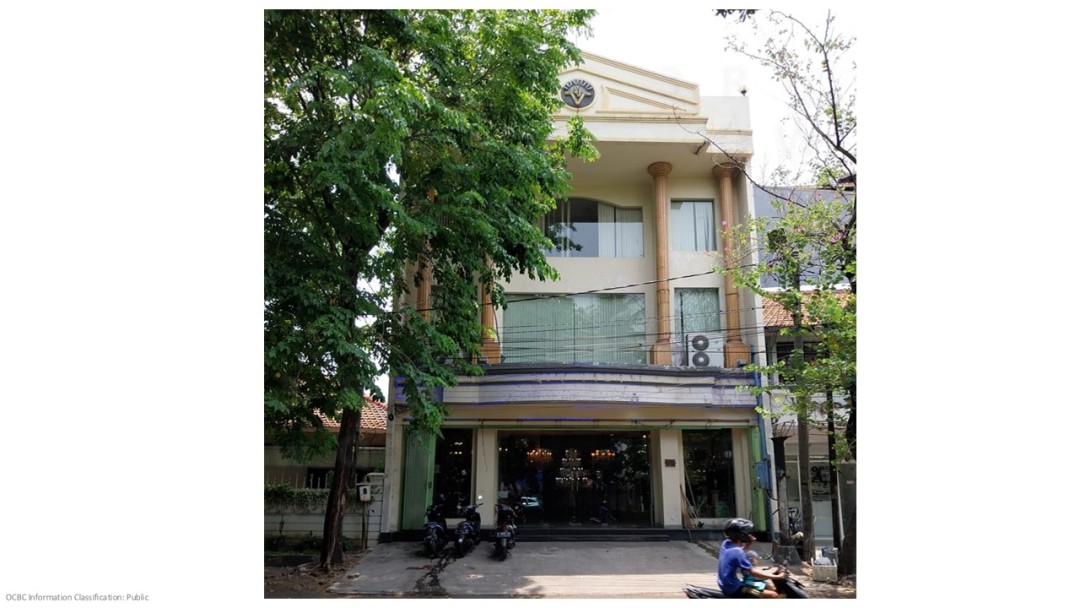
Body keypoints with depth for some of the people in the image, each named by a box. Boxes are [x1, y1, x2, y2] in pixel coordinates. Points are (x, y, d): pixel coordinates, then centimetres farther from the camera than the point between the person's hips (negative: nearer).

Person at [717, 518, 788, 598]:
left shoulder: (726, 544, 3)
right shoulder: (737, 552, -25)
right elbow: (753, 572, -24)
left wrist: (749, 541, 7)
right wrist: (777, 577, -19)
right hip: (735, 589, -10)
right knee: (773, 595, -11)